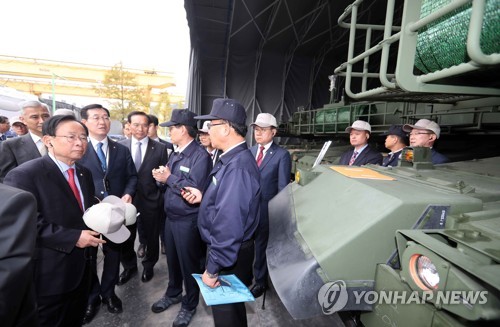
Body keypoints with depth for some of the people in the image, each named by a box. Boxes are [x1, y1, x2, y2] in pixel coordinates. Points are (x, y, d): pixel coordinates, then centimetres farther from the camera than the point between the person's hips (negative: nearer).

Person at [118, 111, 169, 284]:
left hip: (151, 200, -1)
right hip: (126, 200, 2)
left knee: (151, 237, 16)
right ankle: (129, 266, 44)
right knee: (125, 238, 17)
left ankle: (149, 266, 42)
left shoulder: (160, 148, -4)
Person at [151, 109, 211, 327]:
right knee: (172, 259, 23)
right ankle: (173, 293, 48)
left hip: (188, 220, -8)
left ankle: (190, 305, 33)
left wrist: (169, 178, -20)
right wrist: (162, 178, -8)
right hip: (170, 216, 8)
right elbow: (172, 183, 13)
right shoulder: (175, 154, 10)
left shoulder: (200, 156, -19)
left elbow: (196, 189, -27)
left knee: (189, 263, 10)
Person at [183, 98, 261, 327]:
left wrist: (213, 268, -23)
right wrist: (203, 197, -1)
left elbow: (229, 223, -32)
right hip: (229, 250, 9)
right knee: (231, 307, 29)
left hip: (229, 256, -9)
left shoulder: (237, 166, -30)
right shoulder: (233, 158, 3)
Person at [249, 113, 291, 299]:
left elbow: (283, 188, -8)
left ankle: (260, 281, 34)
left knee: (261, 245, 13)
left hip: (266, 210, -4)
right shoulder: (250, 152, 7)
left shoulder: (282, 155, -8)